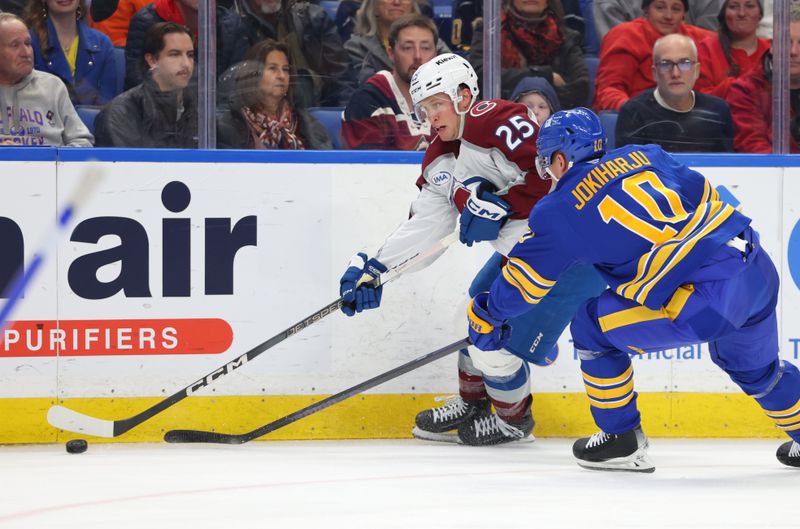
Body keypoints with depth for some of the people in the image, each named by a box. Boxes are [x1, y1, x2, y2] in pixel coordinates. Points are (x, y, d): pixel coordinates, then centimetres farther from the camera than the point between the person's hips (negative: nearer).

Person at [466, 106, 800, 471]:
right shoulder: (644, 155, 19)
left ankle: (621, 440, 19)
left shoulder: (560, 210, 4)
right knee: (754, 366, 33)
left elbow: (524, 282, 11)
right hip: (759, 270, 7)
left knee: (592, 327, 13)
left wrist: (487, 316, 28)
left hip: (706, 299, -7)